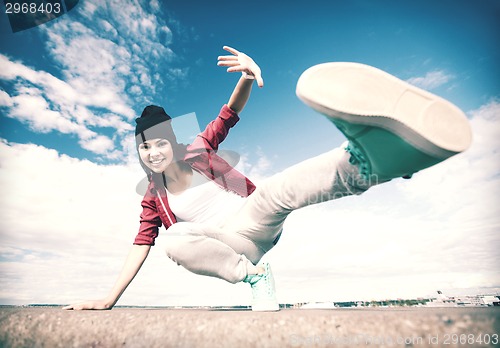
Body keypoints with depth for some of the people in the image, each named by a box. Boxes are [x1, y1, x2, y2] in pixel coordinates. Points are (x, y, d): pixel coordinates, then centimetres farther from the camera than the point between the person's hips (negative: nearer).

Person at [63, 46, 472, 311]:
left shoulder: (197, 151, 3)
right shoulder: (153, 199, 10)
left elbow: (231, 112, -3)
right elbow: (141, 247, 10)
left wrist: (248, 77, -22)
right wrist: (109, 300, 8)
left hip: (254, 222, -2)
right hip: (227, 245, 3)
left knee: (271, 191, -36)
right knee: (177, 240, -29)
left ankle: (363, 162, -62)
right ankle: (253, 274, -20)